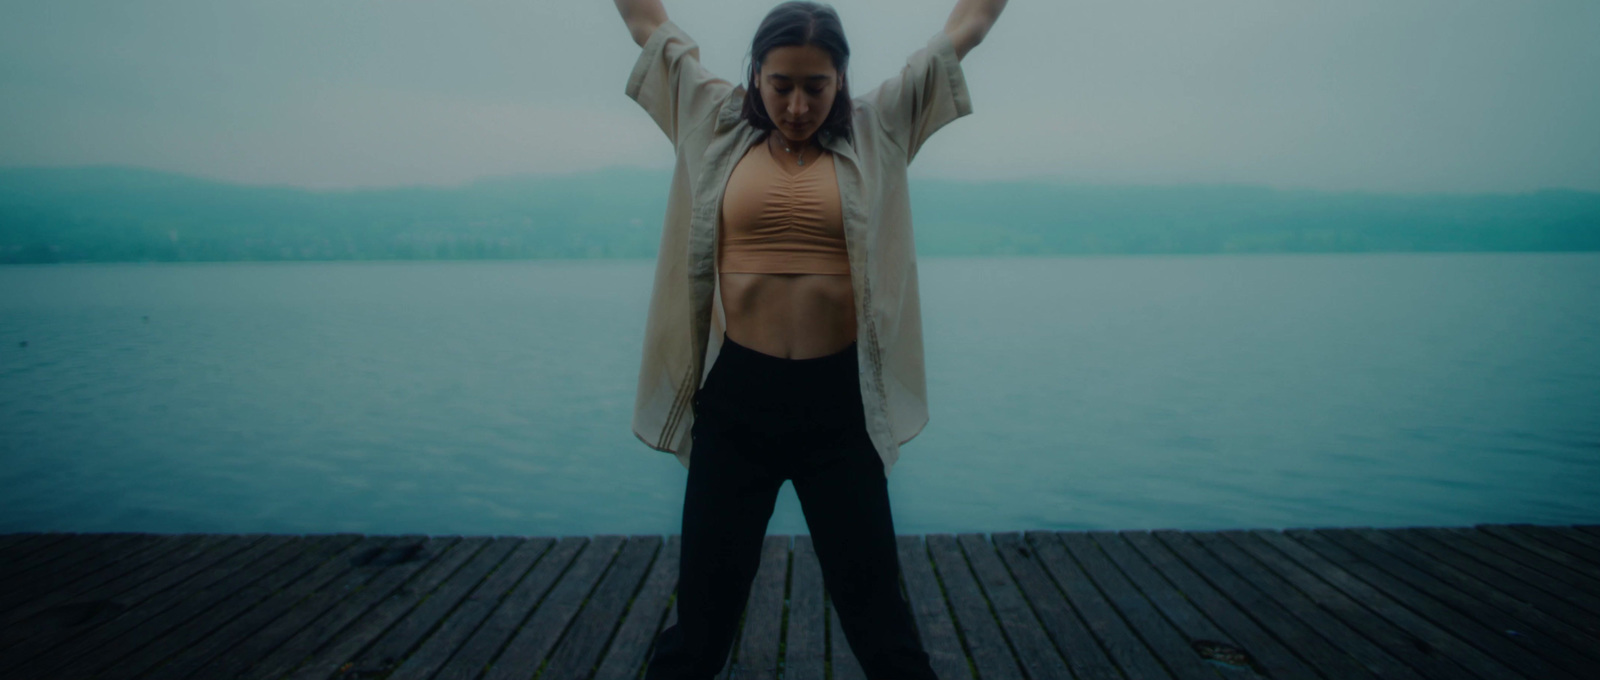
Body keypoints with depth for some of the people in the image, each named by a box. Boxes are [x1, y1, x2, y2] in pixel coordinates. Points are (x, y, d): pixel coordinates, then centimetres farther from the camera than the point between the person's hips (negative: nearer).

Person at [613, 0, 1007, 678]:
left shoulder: (877, 132, 5)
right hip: (733, 397, 1)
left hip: (839, 401, 0)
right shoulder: (717, 127, 7)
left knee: (876, 614, 11)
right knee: (702, 616, 11)